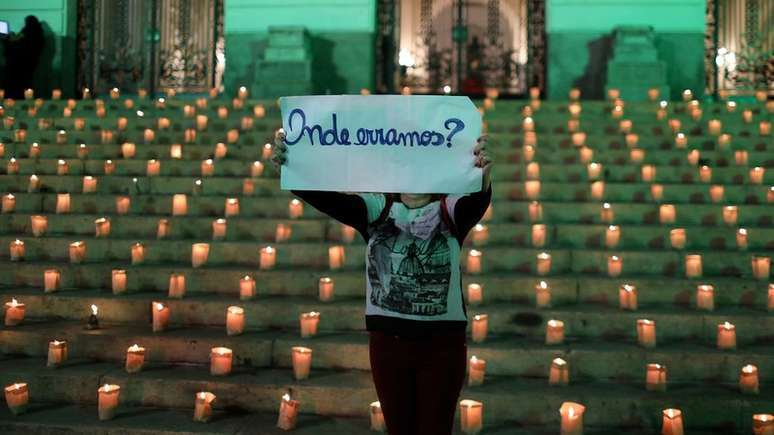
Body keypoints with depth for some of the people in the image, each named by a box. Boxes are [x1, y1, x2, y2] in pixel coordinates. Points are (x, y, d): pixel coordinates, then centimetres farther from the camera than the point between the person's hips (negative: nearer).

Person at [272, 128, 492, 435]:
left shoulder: (450, 211, -5)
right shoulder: (377, 209, 0)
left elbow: (477, 201, -27)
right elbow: (327, 198, -16)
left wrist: (482, 179, -52)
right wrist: (287, 171, -36)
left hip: (442, 343, -2)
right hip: (387, 341, 2)